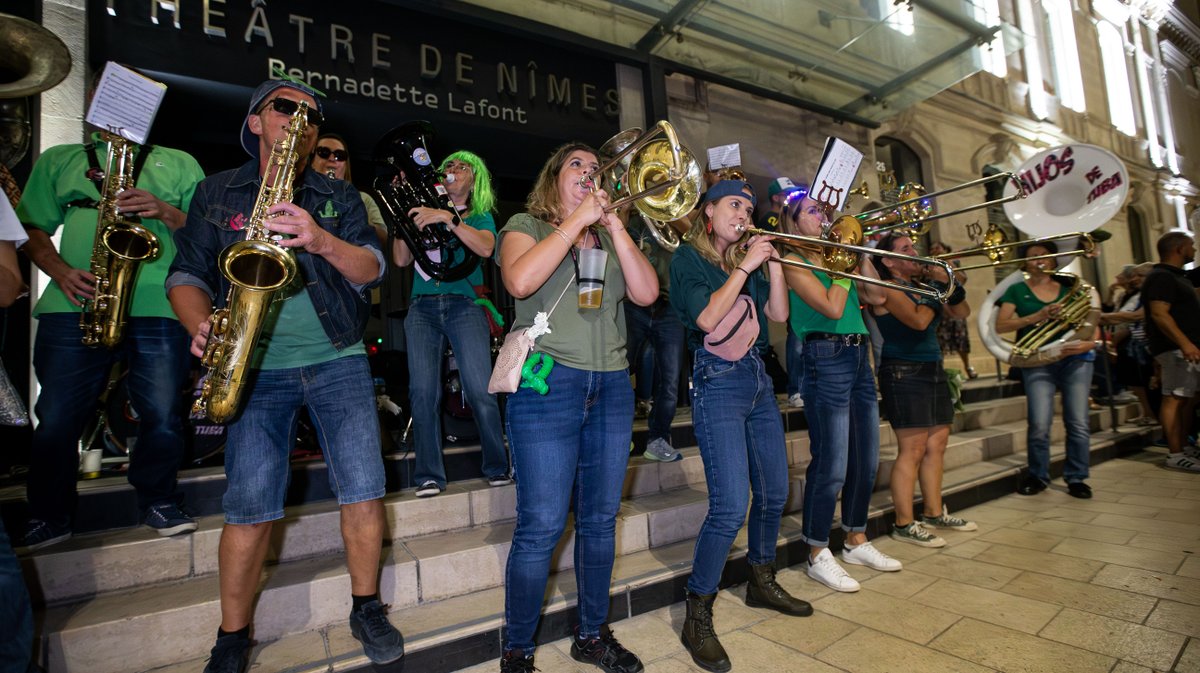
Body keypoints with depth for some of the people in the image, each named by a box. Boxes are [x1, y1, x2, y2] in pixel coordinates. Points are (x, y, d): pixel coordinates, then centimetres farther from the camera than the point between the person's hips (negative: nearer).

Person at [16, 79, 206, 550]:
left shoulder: (179, 164, 18)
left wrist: (166, 212, -10)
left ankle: (159, 502, 19)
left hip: (158, 306, -1)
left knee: (163, 416, -1)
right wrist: (61, 272, -4)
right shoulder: (57, 161, 21)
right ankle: (48, 518, 21)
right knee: (57, 418, 3)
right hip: (73, 306, 2)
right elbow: (32, 229, 14)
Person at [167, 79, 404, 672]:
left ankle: (366, 608, 19)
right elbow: (186, 274, 7)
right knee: (250, 508, -3)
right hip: (257, 366, 0)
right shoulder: (216, 192, 12)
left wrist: (322, 241, -21)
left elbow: (372, 268, -2)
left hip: (337, 361, 1)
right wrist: (202, 324, -13)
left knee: (363, 490, -4)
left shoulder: (338, 197, 11)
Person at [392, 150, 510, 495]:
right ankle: (429, 475, 1)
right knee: (423, 391, -9)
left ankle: (498, 467, 4)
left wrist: (447, 219, -17)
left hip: (463, 304, -2)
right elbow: (401, 259, 11)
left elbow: (485, 248, -8)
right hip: (422, 307, 2)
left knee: (481, 392, -11)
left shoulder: (481, 216, 15)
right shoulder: (426, 213, 20)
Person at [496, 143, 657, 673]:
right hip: (548, 382, -5)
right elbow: (519, 281, -17)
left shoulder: (610, 236, 17)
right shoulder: (527, 226, 5)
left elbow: (646, 293, 1)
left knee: (600, 520, 12)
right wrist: (577, 220, -11)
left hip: (611, 386, 5)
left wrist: (614, 223, -2)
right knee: (541, 526, -2)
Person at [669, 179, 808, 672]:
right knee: (731, 505, -14)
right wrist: (745, 267, -14)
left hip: (758, 381, 8)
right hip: (718, 384, -7)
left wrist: (773, 262, -1)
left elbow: (779, 314, 7)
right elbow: (707, 319, -17)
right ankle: (697, 618, 2)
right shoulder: (688, 257, -3)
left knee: (774, 493, 14)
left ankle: (762, 582, 36)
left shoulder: (746, 259, 16)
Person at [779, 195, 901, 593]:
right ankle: (818, 556, 10)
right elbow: (832, 308, -15)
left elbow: (877, 296, 12)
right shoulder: (793, 261, -5)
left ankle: (857, 541, 31)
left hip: (859, 359, 8)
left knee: (866, 461, 14)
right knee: (831, 466, -5)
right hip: (826, 361, -8)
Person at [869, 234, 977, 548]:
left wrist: (949, 282, 0)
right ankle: (904, 524, 0)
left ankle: (934, 514, 24)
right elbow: (919, 320, -22)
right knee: (913, 451, -8)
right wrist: (938, 284, -10)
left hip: (933, 371, 9)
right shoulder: (887, 289, -9)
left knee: (936, 446, 12)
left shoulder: (920, 286, 16)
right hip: (903, 373, -9)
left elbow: (961, 313, 13)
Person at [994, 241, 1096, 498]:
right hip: (1037, 363, -2)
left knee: (1078, 423, 0)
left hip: (1075, 359, 2)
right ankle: (1037, 476, 11)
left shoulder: (1069, 288, 13)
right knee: (1039, 425, -9)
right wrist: (1036, 317, -17)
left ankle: (1076, 477, 16)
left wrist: (1088, 342, -9)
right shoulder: (1017, 290, 7)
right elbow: (1000, 325, -5)